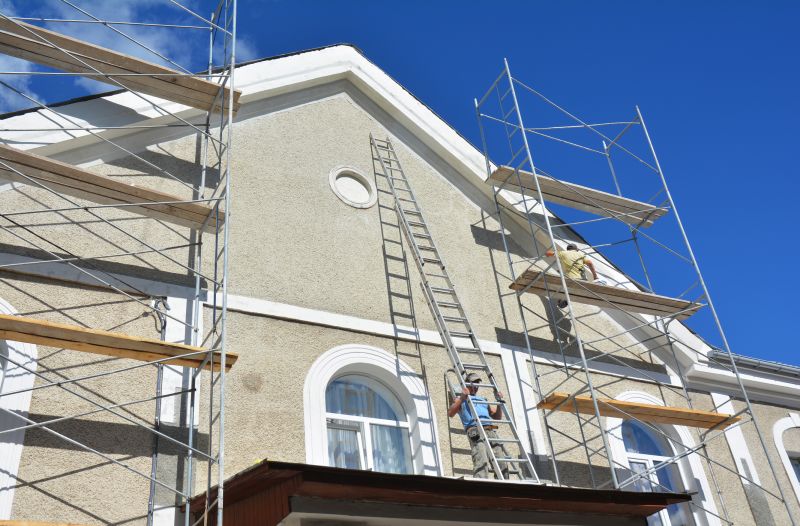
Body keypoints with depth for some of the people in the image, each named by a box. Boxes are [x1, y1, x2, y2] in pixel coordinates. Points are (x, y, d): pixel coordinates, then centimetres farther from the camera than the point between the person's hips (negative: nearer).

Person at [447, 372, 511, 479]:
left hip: (491, 431, 5)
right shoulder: (461, 399, 23)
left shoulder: (483, 400, 37)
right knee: (481, 462, -25)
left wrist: (499, 402, 18)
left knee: (503, 462, -10)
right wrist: (462, 399, -5)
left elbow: (497, 417, 33)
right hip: (475, 431, -5)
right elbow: (450, 413, 5)